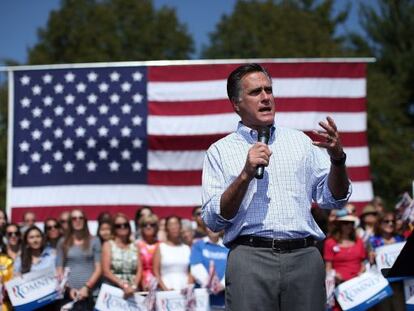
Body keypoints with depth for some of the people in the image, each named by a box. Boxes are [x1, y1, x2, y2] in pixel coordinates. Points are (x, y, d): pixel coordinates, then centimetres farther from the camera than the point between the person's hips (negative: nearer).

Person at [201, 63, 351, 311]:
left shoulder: (300, 141, 16)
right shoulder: (220, 151, 9)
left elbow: (334, 200, 13)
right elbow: (213, 220, 0)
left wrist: (337, 158, -4)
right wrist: (246, 175, -11)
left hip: (304, 256, 2)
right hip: (250, 258, -2)